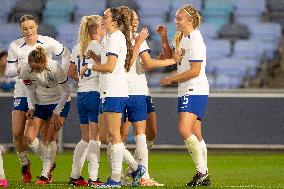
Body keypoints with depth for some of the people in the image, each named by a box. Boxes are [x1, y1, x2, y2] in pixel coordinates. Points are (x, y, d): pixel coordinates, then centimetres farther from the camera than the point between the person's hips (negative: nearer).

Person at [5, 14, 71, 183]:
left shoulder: (48, 43, -7)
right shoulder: (15, 46, -2)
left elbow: (67, 55, 5)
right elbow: (9, 71, 2)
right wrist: (20, 70, -19)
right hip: (22, 92, 3)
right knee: (17, 133, -5)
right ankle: (25, 164, 20)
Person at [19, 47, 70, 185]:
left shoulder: (55, 68, -27)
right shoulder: (26, 71, -16)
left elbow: (66, 91, -16)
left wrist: (56, 113, -17)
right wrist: (31, 108, -6)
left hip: (59, 104, -5)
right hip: (40, 104, 5)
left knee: (50, 138, -14)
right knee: (29, 136, -8)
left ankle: (45, 175, -12)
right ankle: (49, 163, 14)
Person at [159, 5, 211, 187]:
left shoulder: (195, 40, -13)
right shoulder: (181, 39, 17)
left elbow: (195, 71, -19)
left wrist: (171, 79, -12)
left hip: (195, 91, -10)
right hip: (186, 92, 10)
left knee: (184, 129, -21)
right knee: (196, 135, 9)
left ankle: (202, 171, -19)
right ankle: (204, 176, 11)